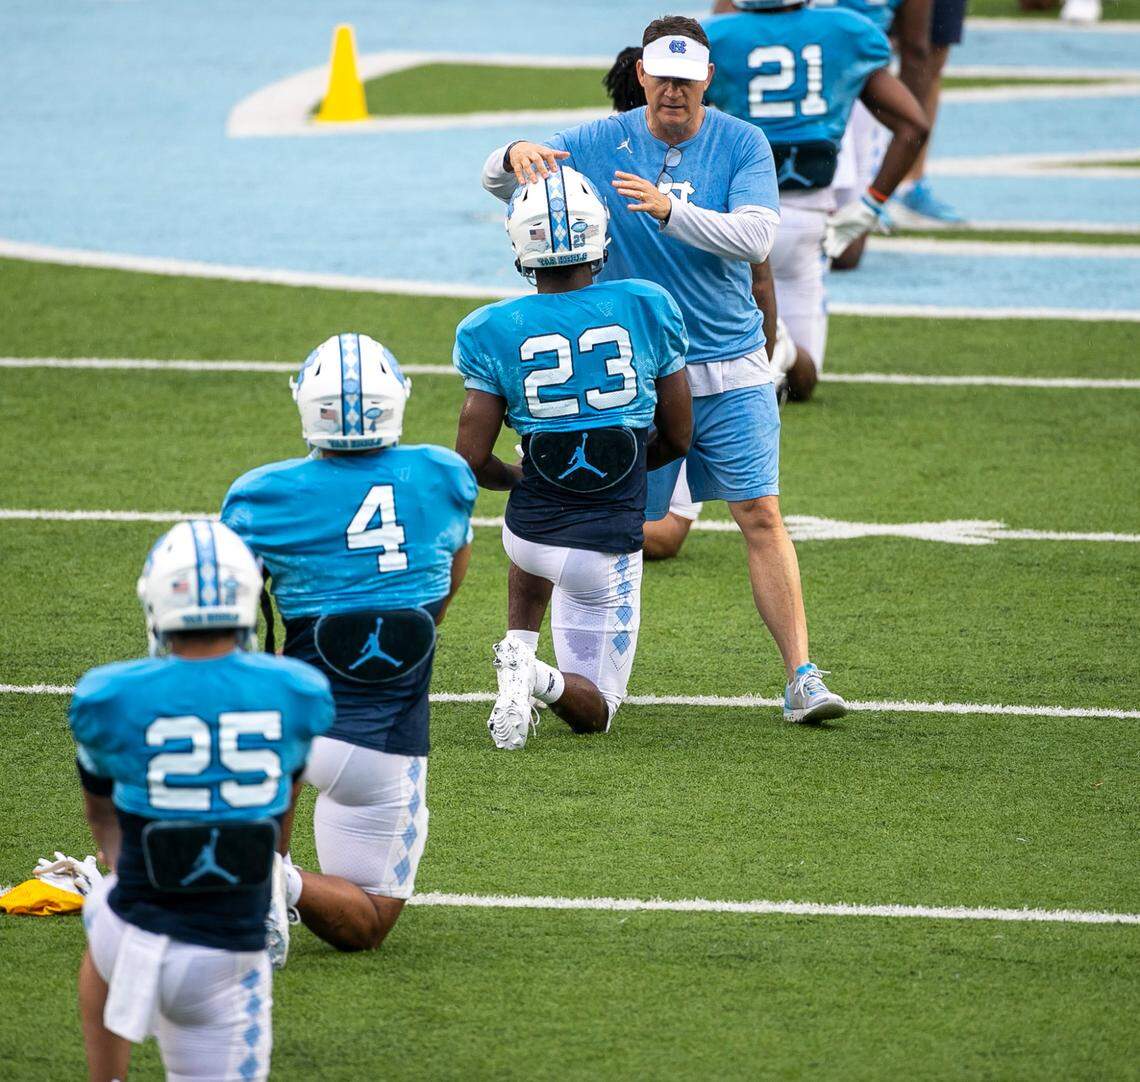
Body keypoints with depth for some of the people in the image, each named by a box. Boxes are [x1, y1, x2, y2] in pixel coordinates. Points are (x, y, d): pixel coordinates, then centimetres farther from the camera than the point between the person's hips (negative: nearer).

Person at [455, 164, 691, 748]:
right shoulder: (647, 308, -7)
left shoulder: (493, 332, -10)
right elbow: (677, 439, 1)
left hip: (532, 534, 1)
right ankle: (543, 679, -21)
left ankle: (519, 650, 14)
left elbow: (472, 460, -8)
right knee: (594, 710, 14)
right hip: (610, 546, -1)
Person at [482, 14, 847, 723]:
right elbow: (501, 186, -1)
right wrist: (516, 155, -26)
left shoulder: (741, 145, -4)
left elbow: (756, 238, -18)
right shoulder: (602, 144, -1)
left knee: (761, 515, -7)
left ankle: (801, 677, -5)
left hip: (730, 366, -1)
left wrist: (668, 210, -32)